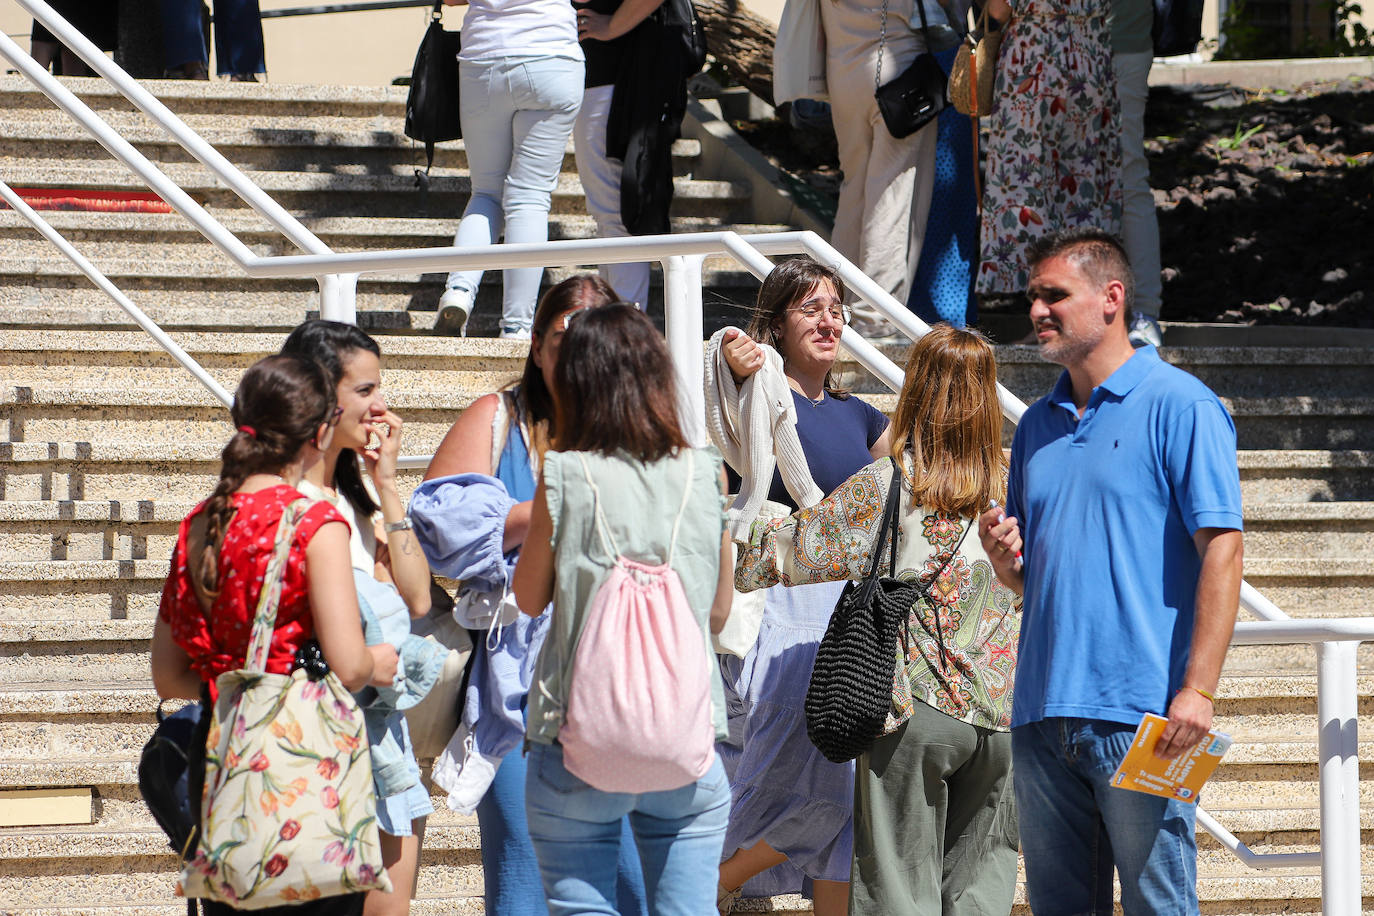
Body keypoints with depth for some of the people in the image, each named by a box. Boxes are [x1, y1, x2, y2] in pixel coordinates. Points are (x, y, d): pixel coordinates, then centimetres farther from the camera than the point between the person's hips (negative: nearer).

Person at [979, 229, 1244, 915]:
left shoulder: (1179, 406, -4)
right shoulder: (1038, 424, 18)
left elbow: (1221, 550, -11)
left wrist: (1198, 690, -19)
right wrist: (1005, 558, 1)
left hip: (1141, 712, -7)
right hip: (1043, 708, 7)